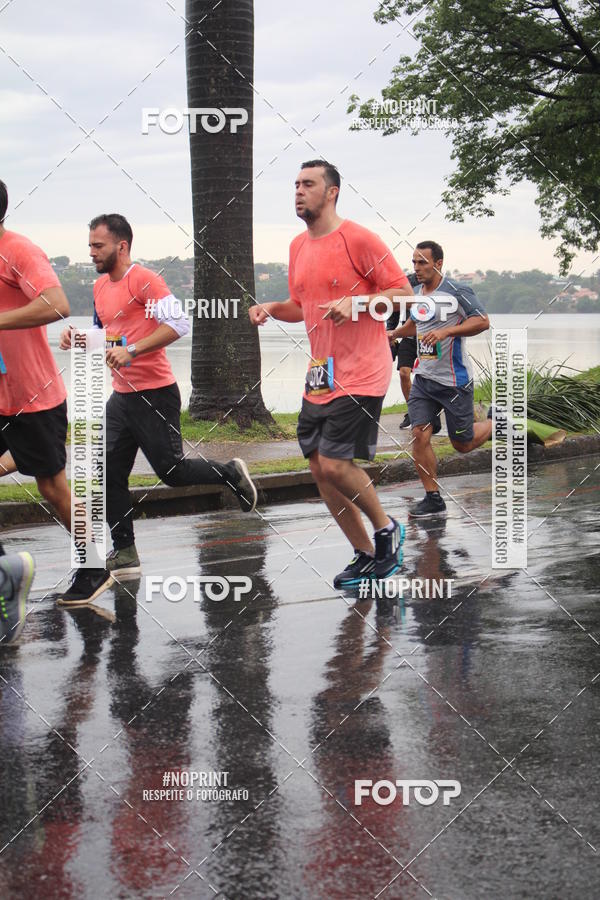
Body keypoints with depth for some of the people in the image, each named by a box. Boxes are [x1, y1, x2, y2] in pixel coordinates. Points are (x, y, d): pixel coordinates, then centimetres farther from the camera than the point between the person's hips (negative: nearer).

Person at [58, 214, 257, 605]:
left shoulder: (143, 280, -14)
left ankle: (232, 474, 21)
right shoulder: (101, 287, 13)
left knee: (171, 470, -5)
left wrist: (132, 351, -26)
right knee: (110, 474, 3)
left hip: (155, 394, -8)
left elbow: (178, 323, -23)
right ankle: (125, 554, 10)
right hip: (122, 395, 8)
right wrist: (79, 337, 6)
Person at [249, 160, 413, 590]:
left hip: (360, 375, -8)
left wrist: (356, 303, -24)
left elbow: (404, 293, -10)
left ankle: (387, 527, 12)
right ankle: (366, 555, 19)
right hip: (320, 376, 8)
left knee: (335, 465, -14)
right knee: (320, 468, 6)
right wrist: (272, 308, 4)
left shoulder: (359, 239, -11)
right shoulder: (298, 246, 13)